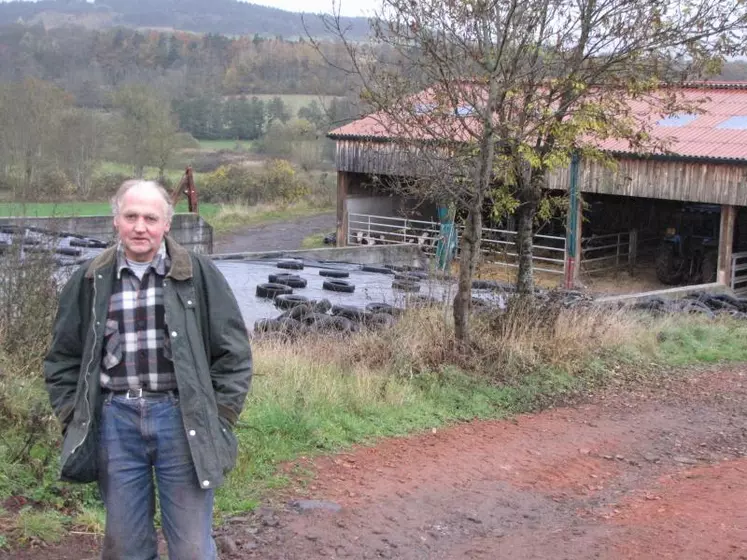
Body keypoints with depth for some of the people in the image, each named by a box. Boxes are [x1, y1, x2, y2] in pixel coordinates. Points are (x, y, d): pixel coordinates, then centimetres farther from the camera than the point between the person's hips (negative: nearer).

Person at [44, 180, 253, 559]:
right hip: (115, 420, 2)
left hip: (181, 420, -2)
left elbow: (233, 351, 3)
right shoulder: (89, 282, 6)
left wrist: (218, 420, -2)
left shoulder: (199, 275, 0)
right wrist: (75, 420, 5)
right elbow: (63, 358, 14)